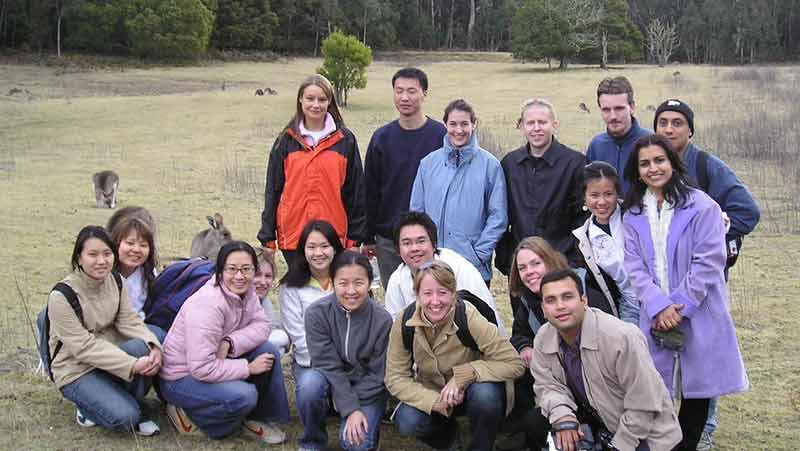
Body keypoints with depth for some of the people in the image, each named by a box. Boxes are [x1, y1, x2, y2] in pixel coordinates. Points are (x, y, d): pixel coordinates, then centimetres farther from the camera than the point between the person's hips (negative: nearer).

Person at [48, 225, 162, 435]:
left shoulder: (115, 281, -2)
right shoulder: (61, 296, -20)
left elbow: (129, 321, -6)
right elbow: (83, 346, -23)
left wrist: (154, 346, -27)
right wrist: (133, 365, -31)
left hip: (110, 356, 5)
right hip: (77, 370, -5)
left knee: (142, 348, -28)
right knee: (123, 417, -26)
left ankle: (132, 405, -5)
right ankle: (88, 408, 7)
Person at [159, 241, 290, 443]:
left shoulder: (245, 291, -4)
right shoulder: (207, 304, -30)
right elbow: (202, 368, -32)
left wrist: (229, 343, -26)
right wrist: (248, 367, -24)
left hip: (215, 365, 8)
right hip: (181, 378, -8)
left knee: (269, 351, -10)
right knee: (244, 395, -29)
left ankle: (259, 418, 6)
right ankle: (186, 414, -3)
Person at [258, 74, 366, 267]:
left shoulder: (345, 140, 4)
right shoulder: (286, 140, 7)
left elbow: (356, 191, 5)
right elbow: (273, 189, 8)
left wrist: (355, 238, 2)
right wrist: (267, 237, 4)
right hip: (293, 235, 1)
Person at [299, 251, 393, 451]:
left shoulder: (383, 320, -18)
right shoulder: (317, 313, -18)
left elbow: (378, 374, -11)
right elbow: (328, 365, -19)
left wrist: (358, 409, -20)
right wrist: (350, 408, -26)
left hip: (366, 390, -1)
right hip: (330, 382, 1)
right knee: (311, 381, -34)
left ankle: (369, 423, 12)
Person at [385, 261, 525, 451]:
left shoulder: (469, 318, -26)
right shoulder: (404, 324, -18)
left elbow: (514, 363, -25)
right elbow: (395, 378, -14)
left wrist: (463, 375, -33)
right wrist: (436, 402, -27)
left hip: (470, 391, -2)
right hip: (431, 394, 2)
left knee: (485, 393, -34)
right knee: (407, 422, -27)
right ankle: (446, 432, 9)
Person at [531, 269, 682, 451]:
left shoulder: (622, 338, -28)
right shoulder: (543, 339, -10)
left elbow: (644, 406, -22)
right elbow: (548, 386, 0)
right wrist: (562, 414, -20)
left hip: (644, 434, -6)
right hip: (599, 427, 6)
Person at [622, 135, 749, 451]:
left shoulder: (701, 206, -6)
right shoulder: (633, 215, 7)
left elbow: (708, 262, -11)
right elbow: (635, 268, 0)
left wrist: (680, 306, -15)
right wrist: (659, 306, -15)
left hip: (699, 315, -2)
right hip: (656, 316, 3)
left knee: (698, 388, 7)